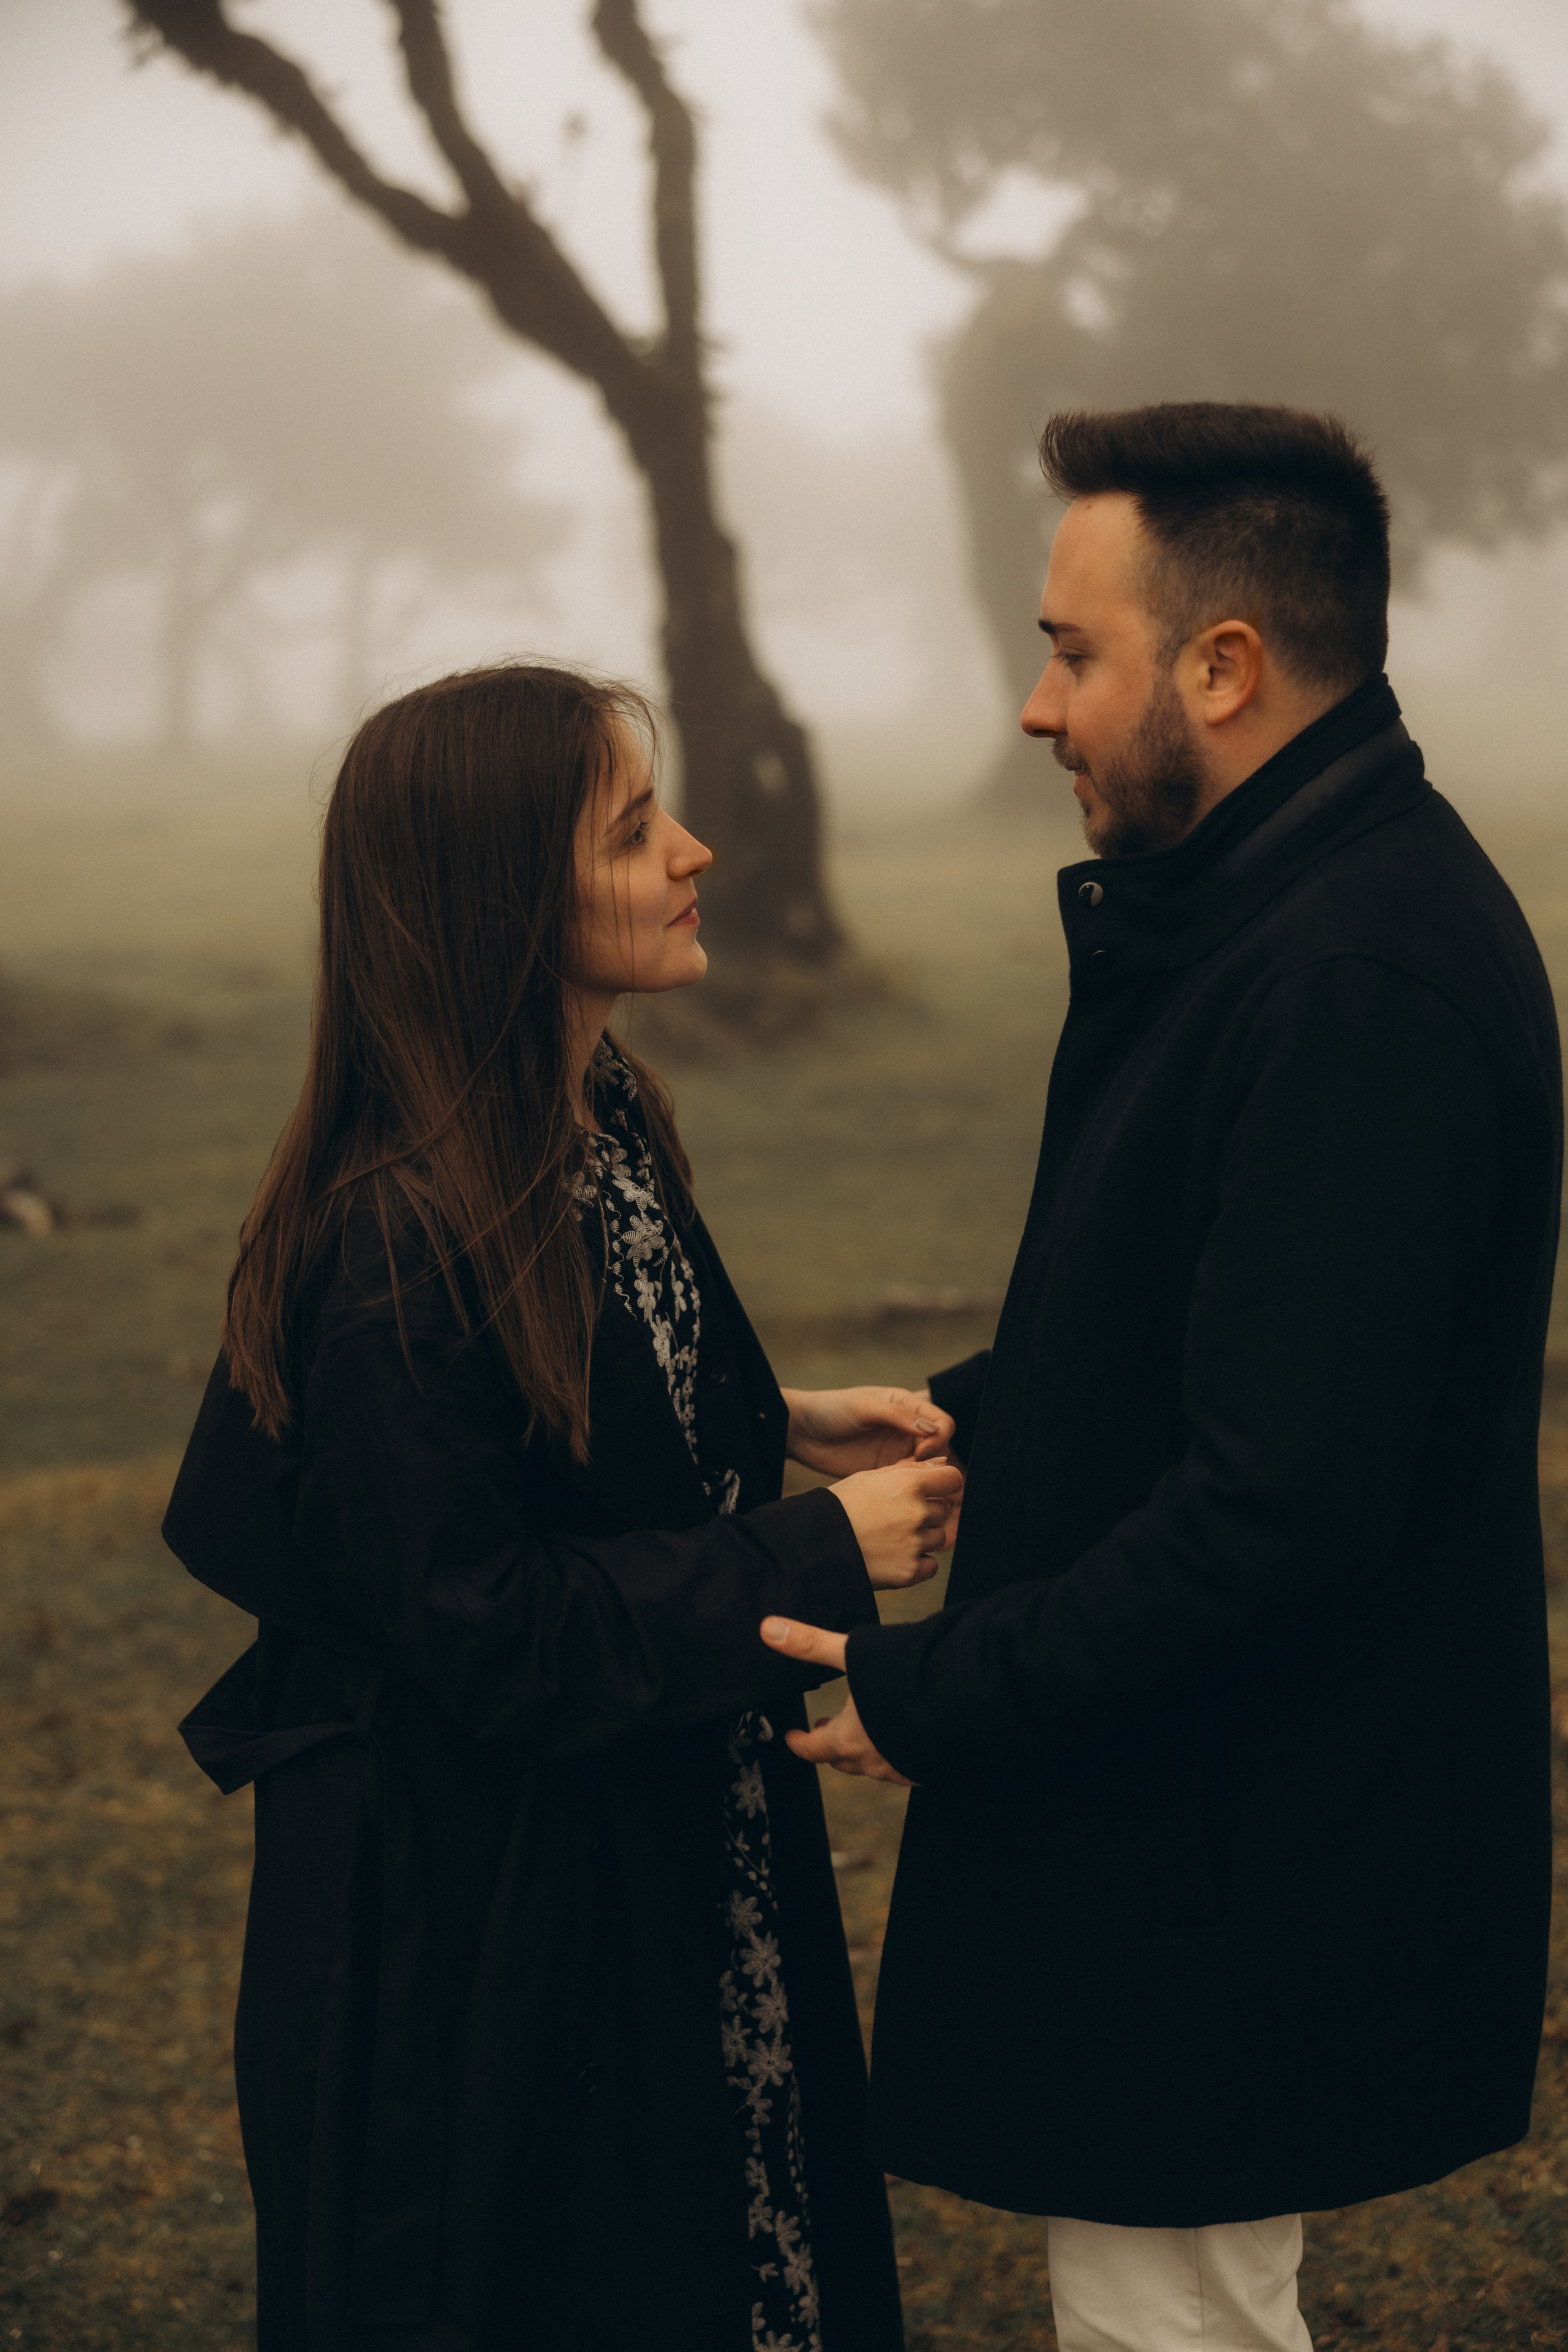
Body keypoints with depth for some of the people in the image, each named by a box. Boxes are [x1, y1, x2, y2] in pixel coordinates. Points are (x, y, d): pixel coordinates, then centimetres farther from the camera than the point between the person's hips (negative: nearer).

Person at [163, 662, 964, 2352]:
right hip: (477, 1911, -9)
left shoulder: (601, 1123, 2)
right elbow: (487, 1631, -24)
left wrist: (781, 1424, 2)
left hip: (659, 1862, 9)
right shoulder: (395, 1241, -26)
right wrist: (818, 1554, -20)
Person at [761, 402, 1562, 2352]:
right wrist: (968, 1416, 9)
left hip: (1233, 1878, -11)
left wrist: (935, 1697, -21)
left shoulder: (1360, 983, -26)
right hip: (1200, 1827, 11)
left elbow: (1283, 1499, -30)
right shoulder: (1262, 907, 9)